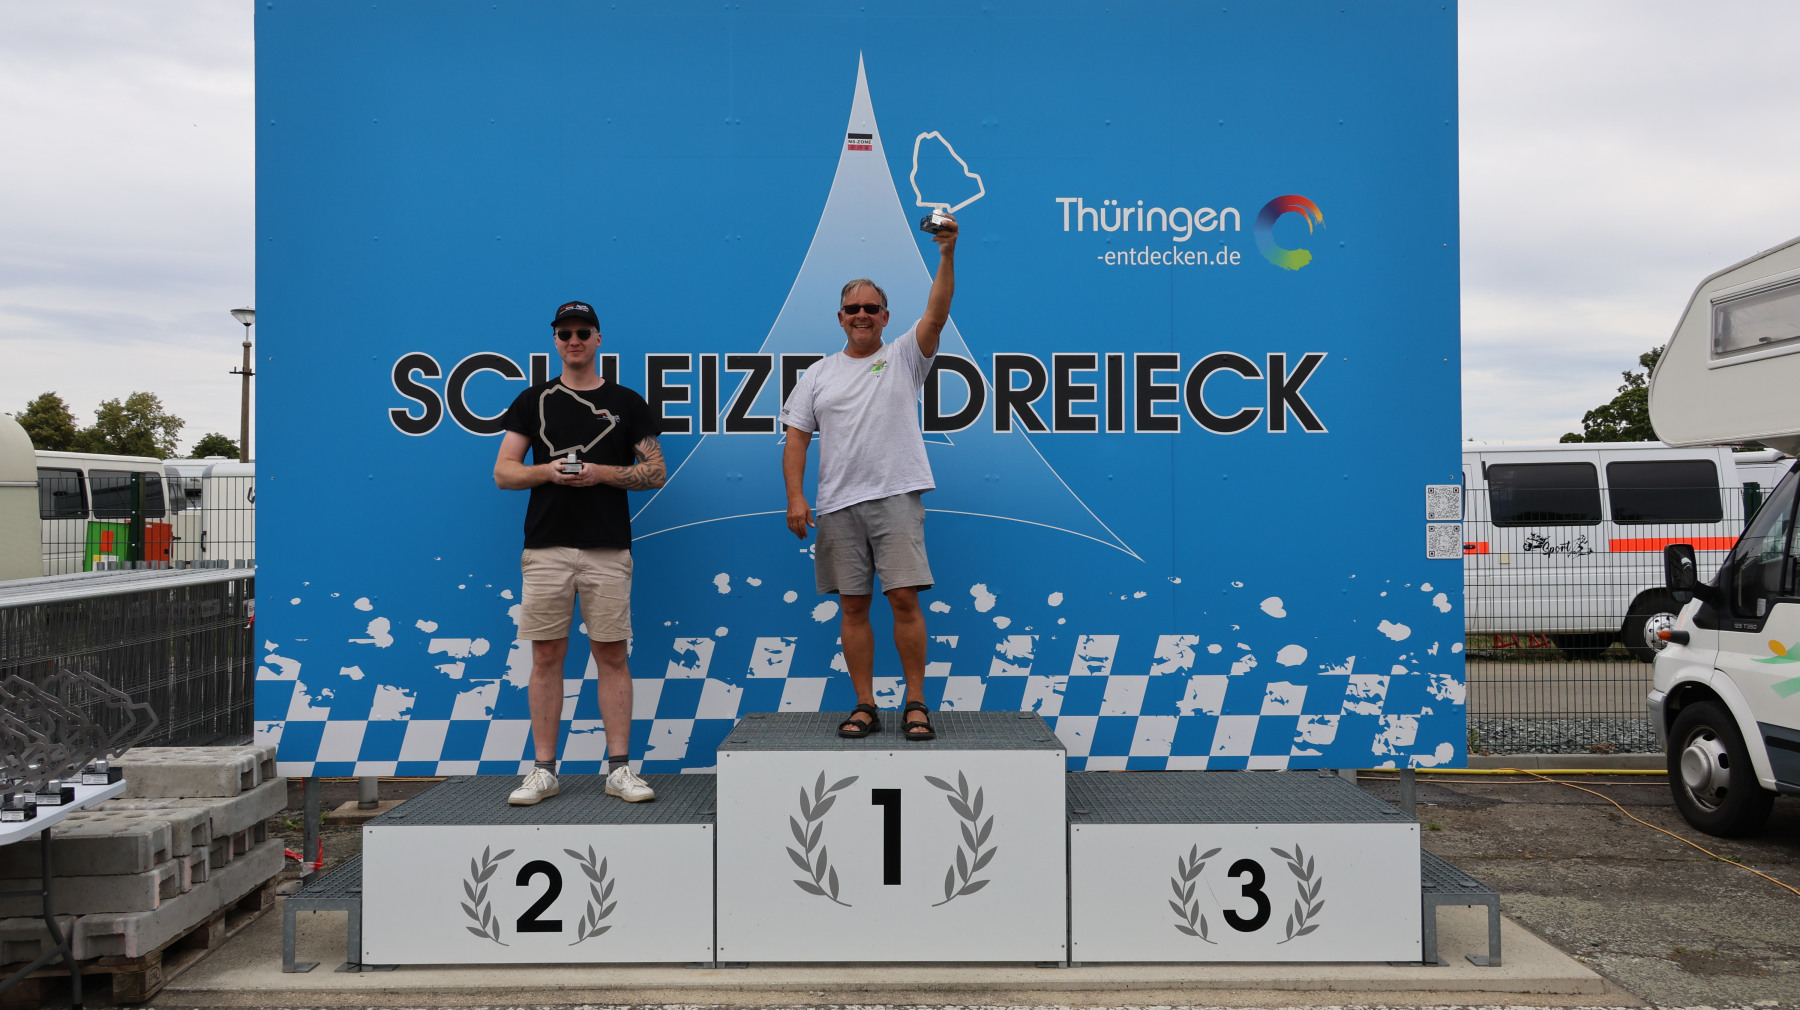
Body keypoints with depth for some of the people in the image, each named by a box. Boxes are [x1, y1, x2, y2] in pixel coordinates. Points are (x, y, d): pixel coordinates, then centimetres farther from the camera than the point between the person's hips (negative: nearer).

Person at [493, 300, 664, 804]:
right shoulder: (533, 401, 11)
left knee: (611, 655, 1)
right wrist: (546, 472, -12)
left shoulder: (627, 403, 9)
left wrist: (603, 473, -10)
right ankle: (544, 769, 10)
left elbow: (656, 471, 5)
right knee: (547, 656, 3)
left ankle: (619, 767, 7)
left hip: (608, 549, -1)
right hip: (546, 547, 1)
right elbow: (503, 471, 7)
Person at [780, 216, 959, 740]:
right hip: (838, 505, 3)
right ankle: (865, 706, 14)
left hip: (897, 498, -3)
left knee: (904, 598, -8)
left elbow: (937, 314, -10)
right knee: (852, 606, 5)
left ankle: (916, 704, 4)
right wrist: (795, 497, -5)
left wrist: (946, 256, -23)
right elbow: (796, 439, 8)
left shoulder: (904, 357, 7)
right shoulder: (818, 375, 13)